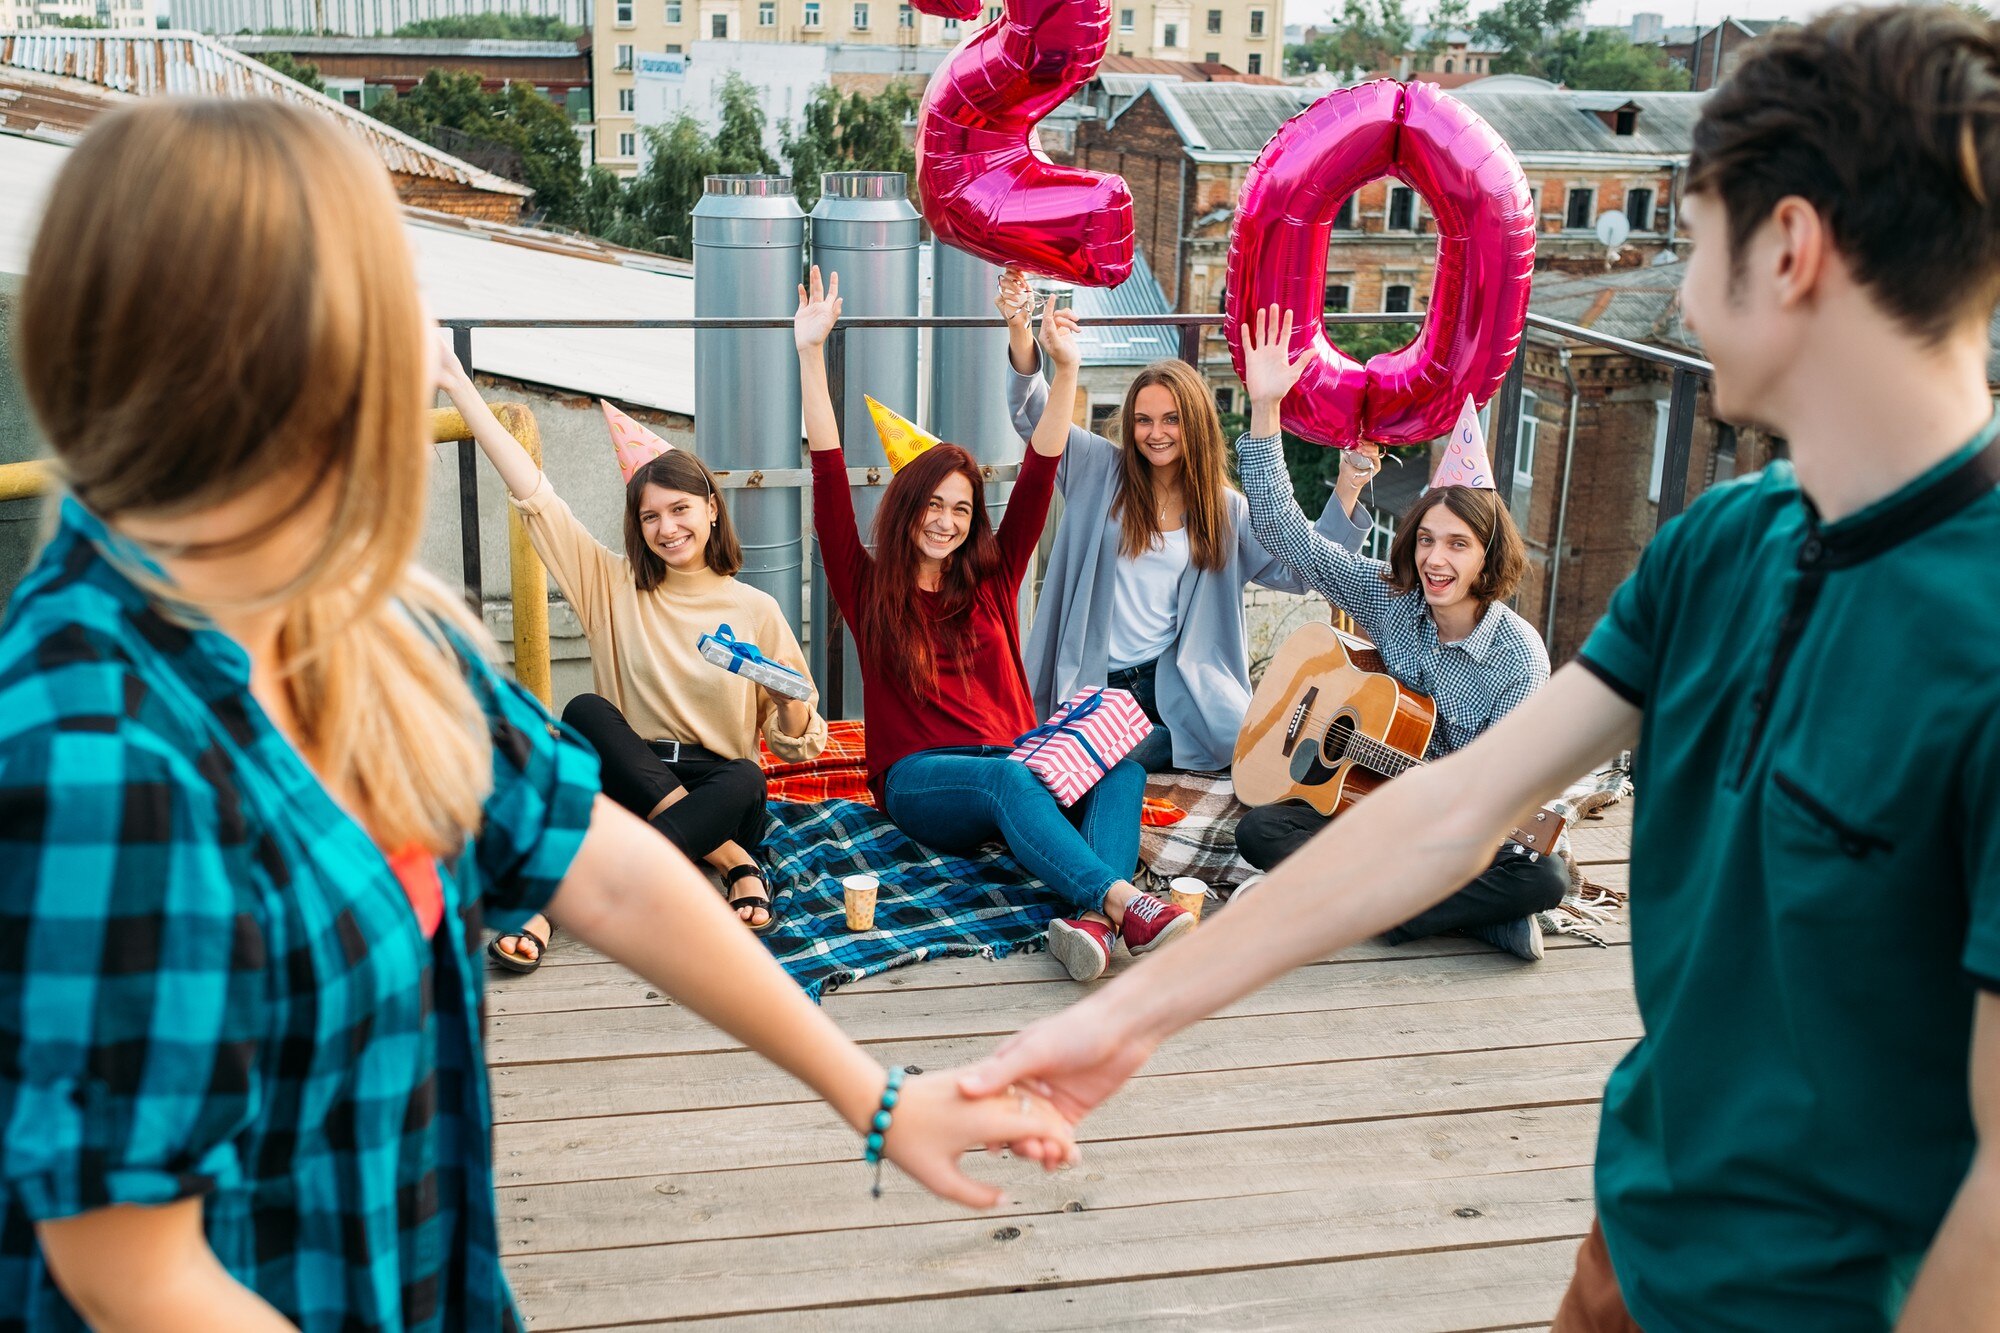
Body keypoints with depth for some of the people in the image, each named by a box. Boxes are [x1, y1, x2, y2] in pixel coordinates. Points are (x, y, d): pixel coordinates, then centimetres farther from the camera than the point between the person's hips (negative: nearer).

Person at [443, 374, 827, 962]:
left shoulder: (755, 610, 3)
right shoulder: (612, 585, 7)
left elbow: (797, 746, 4)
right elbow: (534, 495, -1)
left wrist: (791, 699, -19)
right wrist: (458, 384, -5)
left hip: (717, 794, -1)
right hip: (628, 787, 1)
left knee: (744, 779, -36)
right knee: (586, 712, -28)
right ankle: (735, 867, -27)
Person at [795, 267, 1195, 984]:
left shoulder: (992, 580, 18)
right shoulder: (868, 590, 10)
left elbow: (1037, 480, 11)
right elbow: (830, 479, 0)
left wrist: (1066, 371, 4)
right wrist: (811, 354, -5)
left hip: (1013, 762, 4)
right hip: (920, 783, -4)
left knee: (1123, 761, -26)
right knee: (1005, 777, -38)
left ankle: (1092, 922, -51)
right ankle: (1128, 905, -56)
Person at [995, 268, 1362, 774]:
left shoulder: (1227, 510, 7)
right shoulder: (1101, 471, 4)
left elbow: (1301, 569, 1)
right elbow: (1034, 414, -5)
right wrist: (1019, 330, -22)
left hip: (1173, 687, 0)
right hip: (1091, 684, 0)